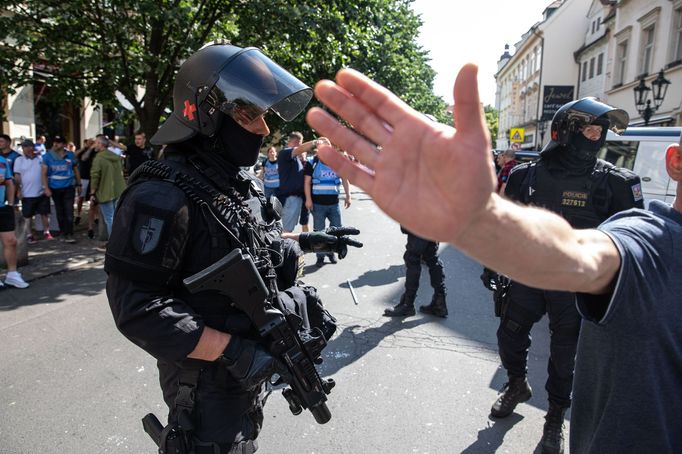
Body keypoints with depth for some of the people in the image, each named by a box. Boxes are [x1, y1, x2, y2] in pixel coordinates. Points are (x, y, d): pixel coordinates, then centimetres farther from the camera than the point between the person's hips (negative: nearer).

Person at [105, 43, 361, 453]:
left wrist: (308, 241, 8)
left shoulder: (243, 182, 3)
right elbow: (137, 306, -27)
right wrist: (231, 350, -29)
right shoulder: (163, 195, -25)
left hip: (253, 369, 8)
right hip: (208, 381, -8)